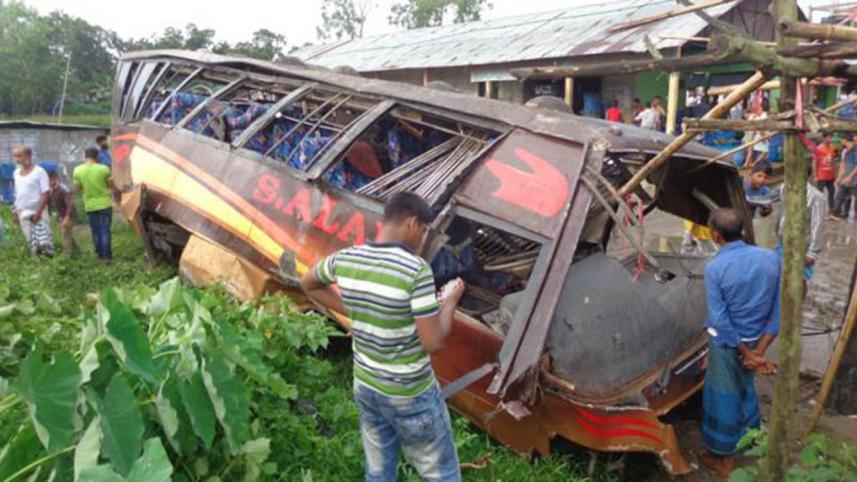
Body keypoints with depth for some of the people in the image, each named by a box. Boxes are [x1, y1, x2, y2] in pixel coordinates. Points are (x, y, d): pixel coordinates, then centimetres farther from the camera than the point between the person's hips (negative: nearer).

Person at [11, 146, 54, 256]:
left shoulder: (39, 172, -9)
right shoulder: (16, 173, 10)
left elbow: (45, 194, -12)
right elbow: (17, 194, 15)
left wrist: (38, 212, -17)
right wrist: (16, 212, 12)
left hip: (38, 214, -6)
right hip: (23, 214, 6)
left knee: (44, 243, -9)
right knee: (31, 243, 10)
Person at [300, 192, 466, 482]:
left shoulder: (345, 260, -7)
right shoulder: (416, 270, -26)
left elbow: (308, 285, 14)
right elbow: (434, 343, -22)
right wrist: (451, 301, -6)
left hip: (366, 386, 6)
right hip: (411, 395, -6)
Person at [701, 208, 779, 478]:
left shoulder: (715, 267, -22)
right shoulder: (771, 258, -6)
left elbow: (719, 319, -22)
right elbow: (780, 307, -5)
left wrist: (745, 353, -12)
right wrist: (761, 348, -6)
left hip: (728, 343, -5)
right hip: (756, 339, 5)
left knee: (723, 398, 11)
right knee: (745, 388, 28)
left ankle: (722, 458, 27)